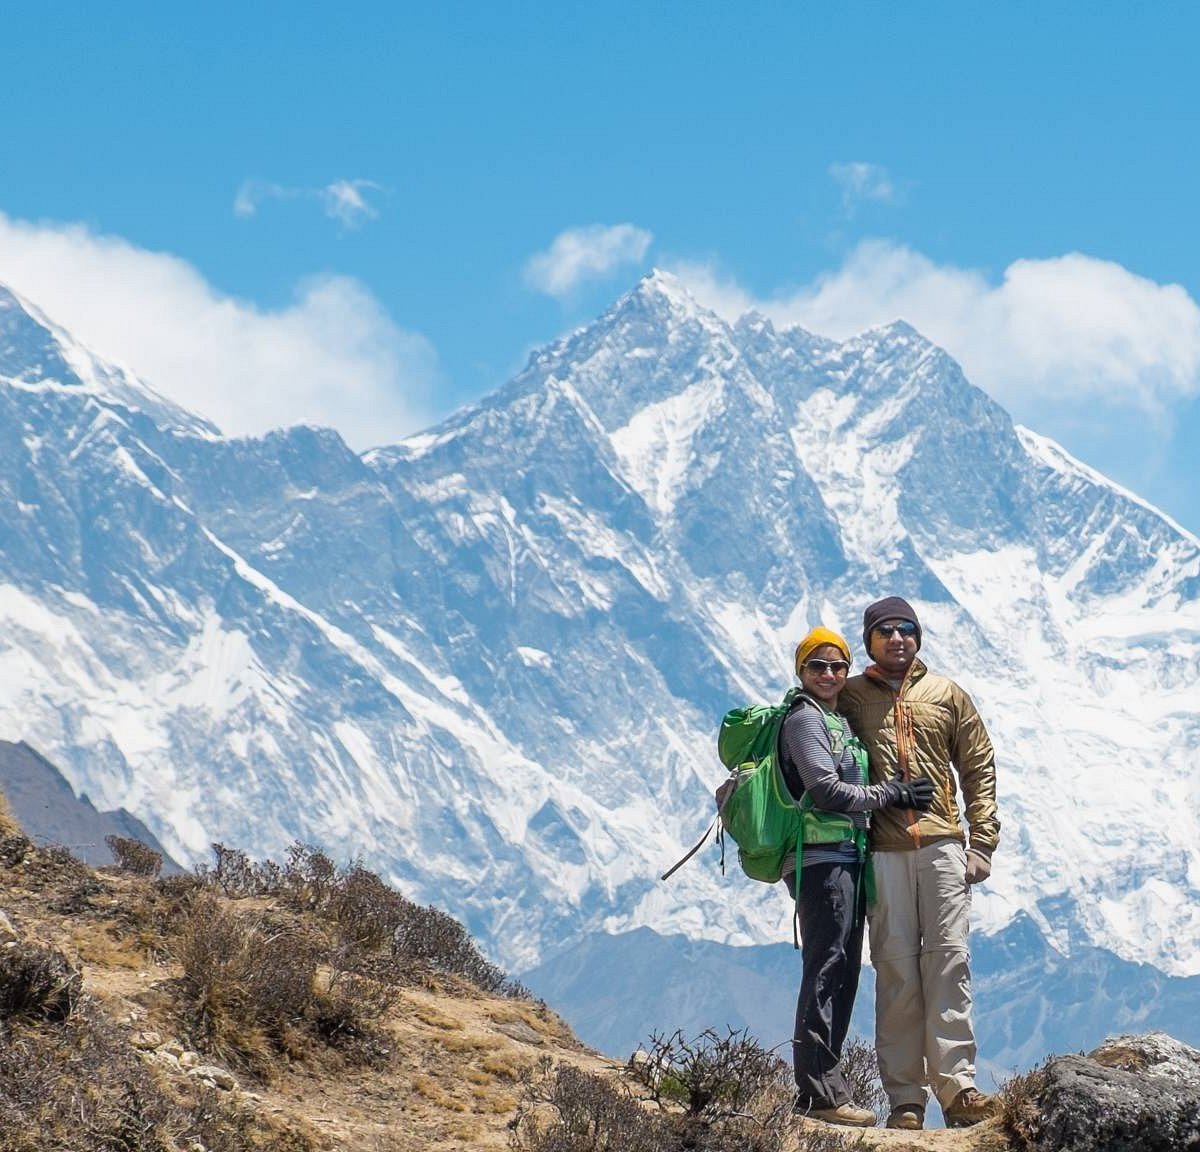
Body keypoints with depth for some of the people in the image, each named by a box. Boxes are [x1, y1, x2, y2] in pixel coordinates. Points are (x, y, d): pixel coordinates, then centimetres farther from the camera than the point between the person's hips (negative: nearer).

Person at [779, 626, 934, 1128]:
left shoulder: (840, 722, 23)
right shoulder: (804, 719, -5)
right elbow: (826, 790, -15)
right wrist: (890, 793, -8)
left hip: (846, 859, 10)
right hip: (822, 856, -10)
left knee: (841, 973, 9)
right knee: (826, 969, -12)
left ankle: (823, 1086, 11)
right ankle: (819, 1091, -14)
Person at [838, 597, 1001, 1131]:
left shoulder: (947, 695, 15)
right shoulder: (848, 697, 11)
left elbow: (978, 769, 13)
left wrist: (981, 843, 4)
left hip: (942, 846, 1)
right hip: (882, 852, -1)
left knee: (948, 961, -7)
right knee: (895, 968, -4)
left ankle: (956, 1085, -11)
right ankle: (905, 1098, -4)